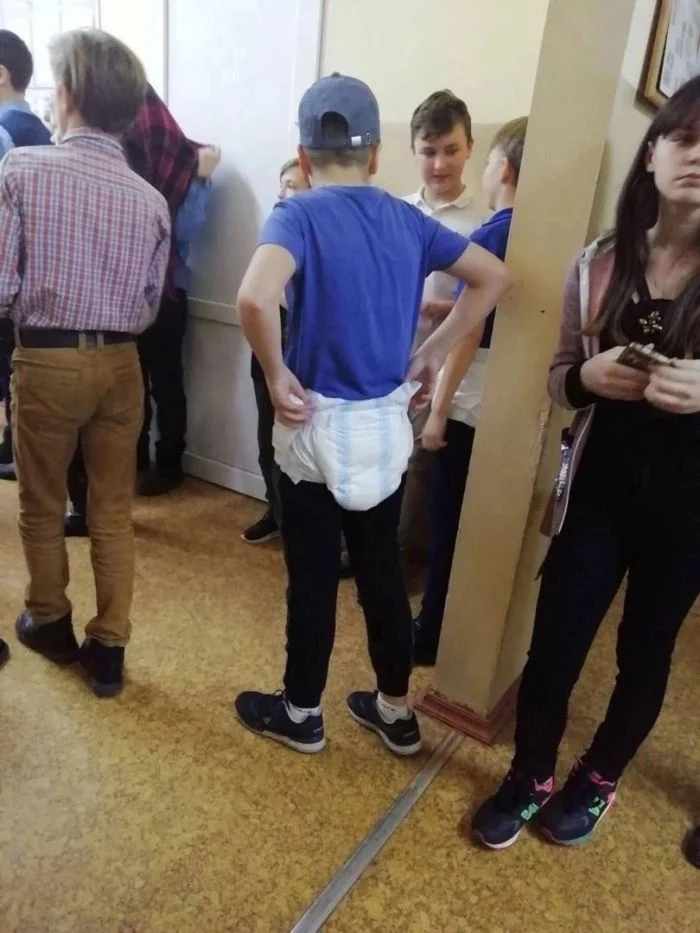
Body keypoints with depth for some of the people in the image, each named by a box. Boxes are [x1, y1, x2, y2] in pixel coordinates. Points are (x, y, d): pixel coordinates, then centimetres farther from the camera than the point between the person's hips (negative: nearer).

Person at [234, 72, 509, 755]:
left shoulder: (298, 215, -11)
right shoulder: (406, 220, 5)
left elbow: (254, 299, -31)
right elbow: (493, 277, 12)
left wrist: (277, 375, -15)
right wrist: (431, 353, 10)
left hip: (319, 427, -5)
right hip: (388, 426, 5)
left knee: (312, 580, 10)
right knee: (382, 572, 17)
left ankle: (300, 714, 31)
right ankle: (396, 711, 34)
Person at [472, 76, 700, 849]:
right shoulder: (599, 265, 0)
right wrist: (589, 377, -14)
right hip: (598, 485, 1)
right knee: (554, 640, 7)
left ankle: (598, 780, 43)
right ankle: (529, 779, 35)